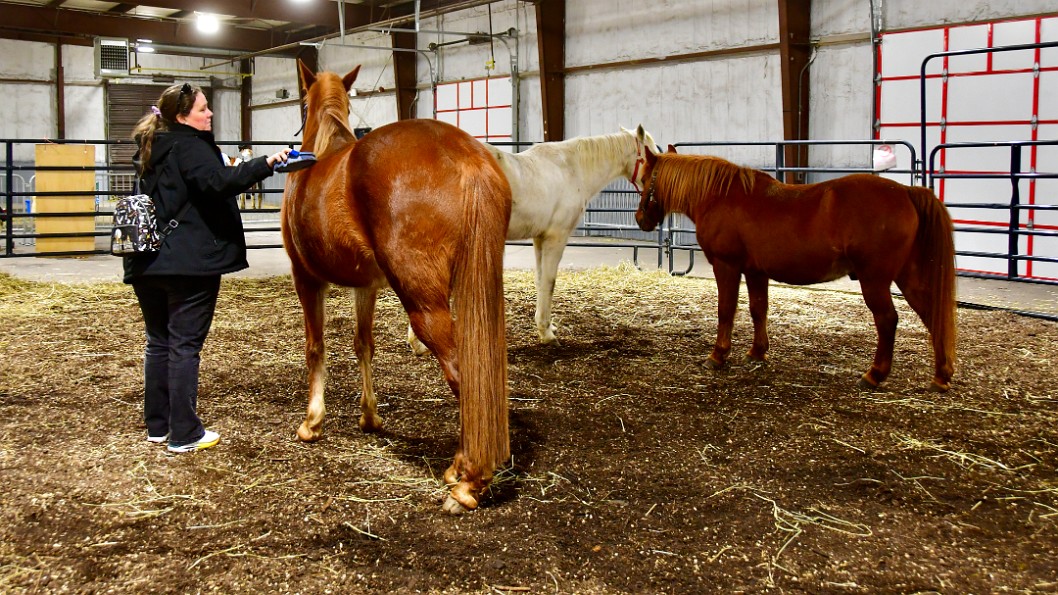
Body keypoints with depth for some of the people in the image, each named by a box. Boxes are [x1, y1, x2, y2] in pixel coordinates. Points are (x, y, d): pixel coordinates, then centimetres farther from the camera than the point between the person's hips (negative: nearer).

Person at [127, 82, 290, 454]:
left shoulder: (151, 151, 19)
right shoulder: (190, 147, -9)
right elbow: (219, 182, -27)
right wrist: (266, 164, -32)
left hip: (147, 264, 8)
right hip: (190, 262, -8)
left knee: (159, 343, 14)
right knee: (185, 346, -4)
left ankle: (157, 426, 21)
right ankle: (184, 434, 0)